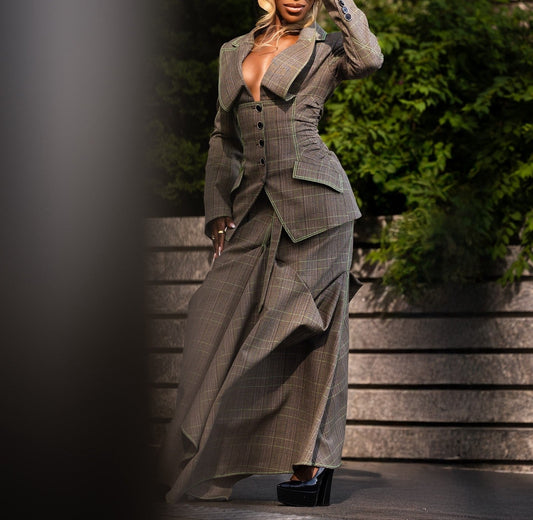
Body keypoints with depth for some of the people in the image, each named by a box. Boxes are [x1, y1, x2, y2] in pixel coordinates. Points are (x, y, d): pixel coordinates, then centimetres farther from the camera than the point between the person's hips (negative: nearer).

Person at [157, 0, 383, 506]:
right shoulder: (233, 52, 18)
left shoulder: (324, 49, 5)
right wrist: (219, 212, 11)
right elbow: (223, 139, 20)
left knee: (309, 331, -4)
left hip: (313, 201, -4)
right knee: (221, 323, -1)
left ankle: (310, 464, 1)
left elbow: (368, 58, -18)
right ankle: (201, 464, 9)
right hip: (256, 209, 4)